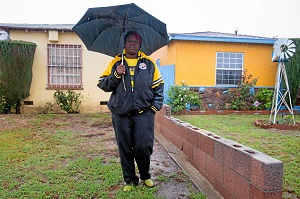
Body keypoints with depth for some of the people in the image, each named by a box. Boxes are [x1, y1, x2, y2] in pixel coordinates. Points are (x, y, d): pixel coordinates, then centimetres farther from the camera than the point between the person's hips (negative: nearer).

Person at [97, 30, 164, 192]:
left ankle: (145, 176, 25)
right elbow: (103, 85, 6)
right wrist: (116, 75, -10)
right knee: (125, 149, 6)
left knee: (144, 147, -2)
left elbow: (158, 86, 12)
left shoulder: (149, 63, 11)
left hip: (144, 113, -1)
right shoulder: (116, 63, 11)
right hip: (121, 114, 1)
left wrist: (156, 106, 2)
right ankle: (130, 180, 24)